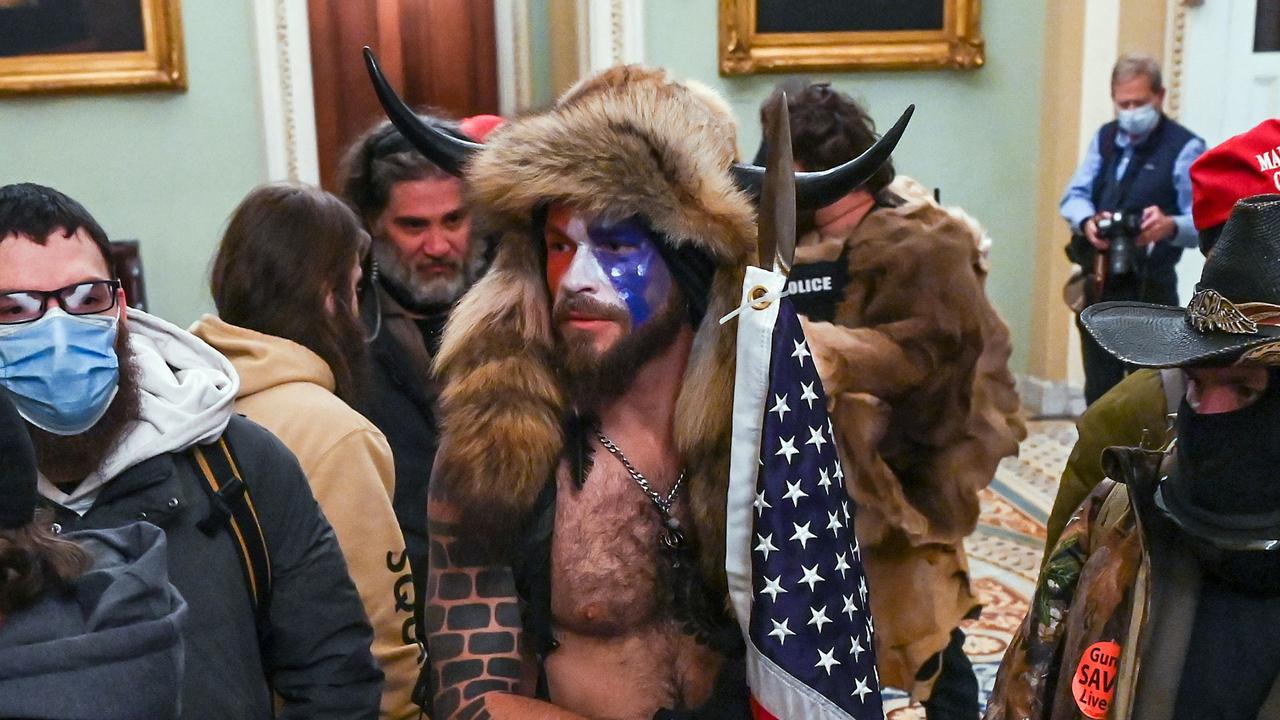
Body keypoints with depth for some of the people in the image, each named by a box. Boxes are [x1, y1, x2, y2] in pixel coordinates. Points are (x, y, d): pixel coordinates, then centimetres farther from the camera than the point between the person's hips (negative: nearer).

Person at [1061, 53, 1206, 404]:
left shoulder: (1185, 148, -8)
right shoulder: (1104, 138, 13)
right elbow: (1074, 195, 4)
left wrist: (1170, 226, -38)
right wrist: (1086, 222, -19)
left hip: (1149, 288, -6)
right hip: (1098, 285, 6)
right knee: (1098, 388, 14)